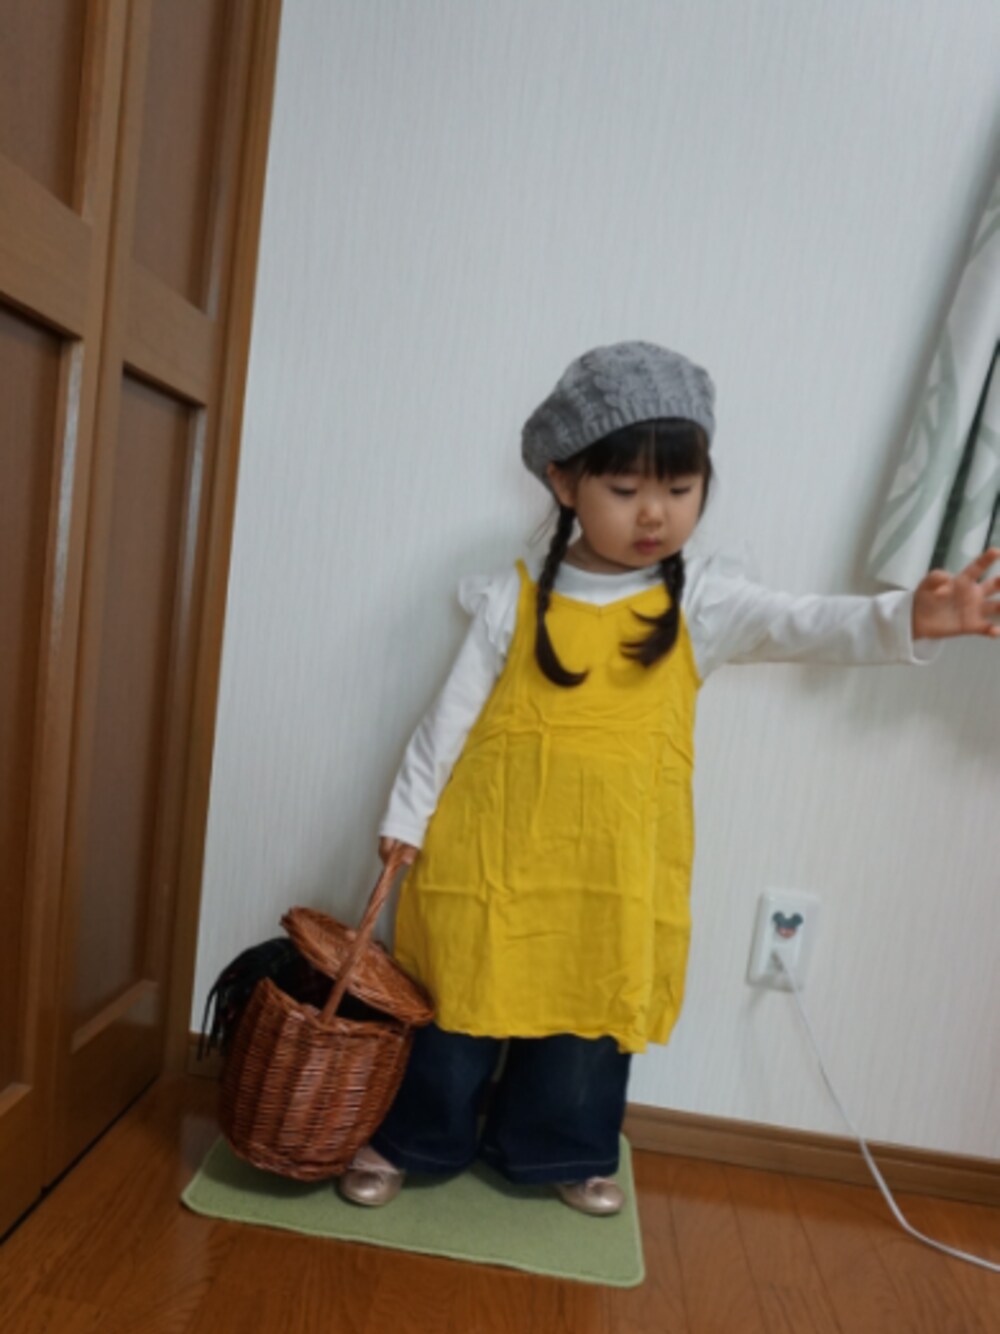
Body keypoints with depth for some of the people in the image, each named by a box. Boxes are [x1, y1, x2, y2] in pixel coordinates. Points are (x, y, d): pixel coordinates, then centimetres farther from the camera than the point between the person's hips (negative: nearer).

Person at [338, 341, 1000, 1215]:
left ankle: (557, 1150, 43)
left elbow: (806, 627, -18)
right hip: (490, 848, -1)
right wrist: (407, 815, 3)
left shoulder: (703, 603, -3)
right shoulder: (515, 600, -3)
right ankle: (409, 1139, 39)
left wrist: (907, 621, -36)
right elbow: (453, 714, 0)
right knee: (461, 996, 13)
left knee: (594, 1000, 17)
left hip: (617, 864, 1)